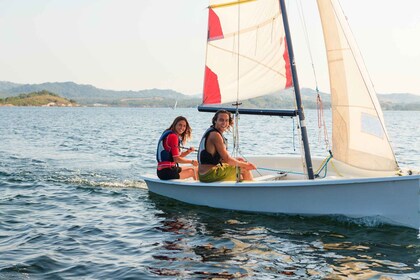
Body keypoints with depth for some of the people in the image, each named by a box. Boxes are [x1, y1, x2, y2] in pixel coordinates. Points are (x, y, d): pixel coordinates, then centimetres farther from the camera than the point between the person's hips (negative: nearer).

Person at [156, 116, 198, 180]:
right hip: (167, 172, -11)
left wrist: (188, 151, 2)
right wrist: (191, 161, -7)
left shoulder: (170, 135, 16)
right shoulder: (173, 136, -14)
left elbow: (177, 156, 17)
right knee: (195, 170, -9)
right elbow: (176, 159, -18)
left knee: (192, 169, 24)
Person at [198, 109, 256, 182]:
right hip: (209, 175, -10)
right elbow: (227, 159, -17)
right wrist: (245, 164, -4)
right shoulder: (215, 135, -17)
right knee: (244, 169, -4)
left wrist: (236, 160, 8)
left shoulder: (210, 132, 14)